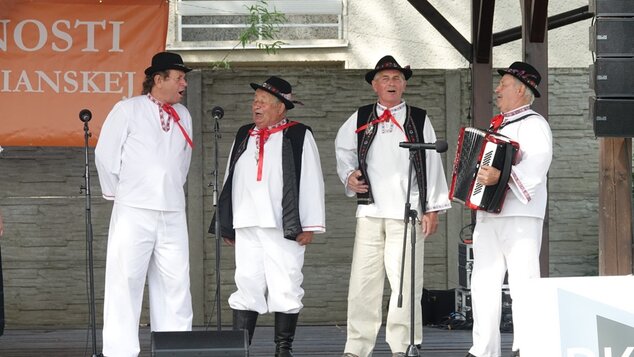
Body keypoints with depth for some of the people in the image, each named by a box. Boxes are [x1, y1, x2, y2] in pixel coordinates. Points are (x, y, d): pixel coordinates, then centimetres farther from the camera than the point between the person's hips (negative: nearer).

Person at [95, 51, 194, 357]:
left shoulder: (183, 116, 12)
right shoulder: (128, 110, -2)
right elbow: (105, 154, 1)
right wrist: (117, 193, 6)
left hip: (173, 214, 5)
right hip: (134, 212, -5)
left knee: (175, 284, 4)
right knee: (125, 282, -5)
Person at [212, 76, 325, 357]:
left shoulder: (299, 136, 2)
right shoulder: (244, 136, 17)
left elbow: (312, 183, -1)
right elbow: (230, 181, 18)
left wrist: (309, 226, -6)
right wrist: (226, 224, 14)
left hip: (284, 227, -4)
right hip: (246, 226, 4)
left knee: (285, 289, -2)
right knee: (246, 286, 3)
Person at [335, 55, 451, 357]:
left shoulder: (419, 120, 9)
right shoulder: (360, 119, 13)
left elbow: (432, 164, 7)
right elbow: (343, 149, 26)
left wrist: (433, 208, 2)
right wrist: (349, 175, 6)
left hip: (407, 212, -1)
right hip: (370, 210, 1)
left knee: (406, 282, -3)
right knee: (363, 281, 0)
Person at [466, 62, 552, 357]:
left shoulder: (533, 124, -5)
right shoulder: (498, 125, 23)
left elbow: (536, 164, -21)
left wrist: (500, 176, -33)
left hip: (520, 216, -9)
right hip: (489, 214, 9)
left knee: (522, 283, -11)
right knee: (483, 283, 7)